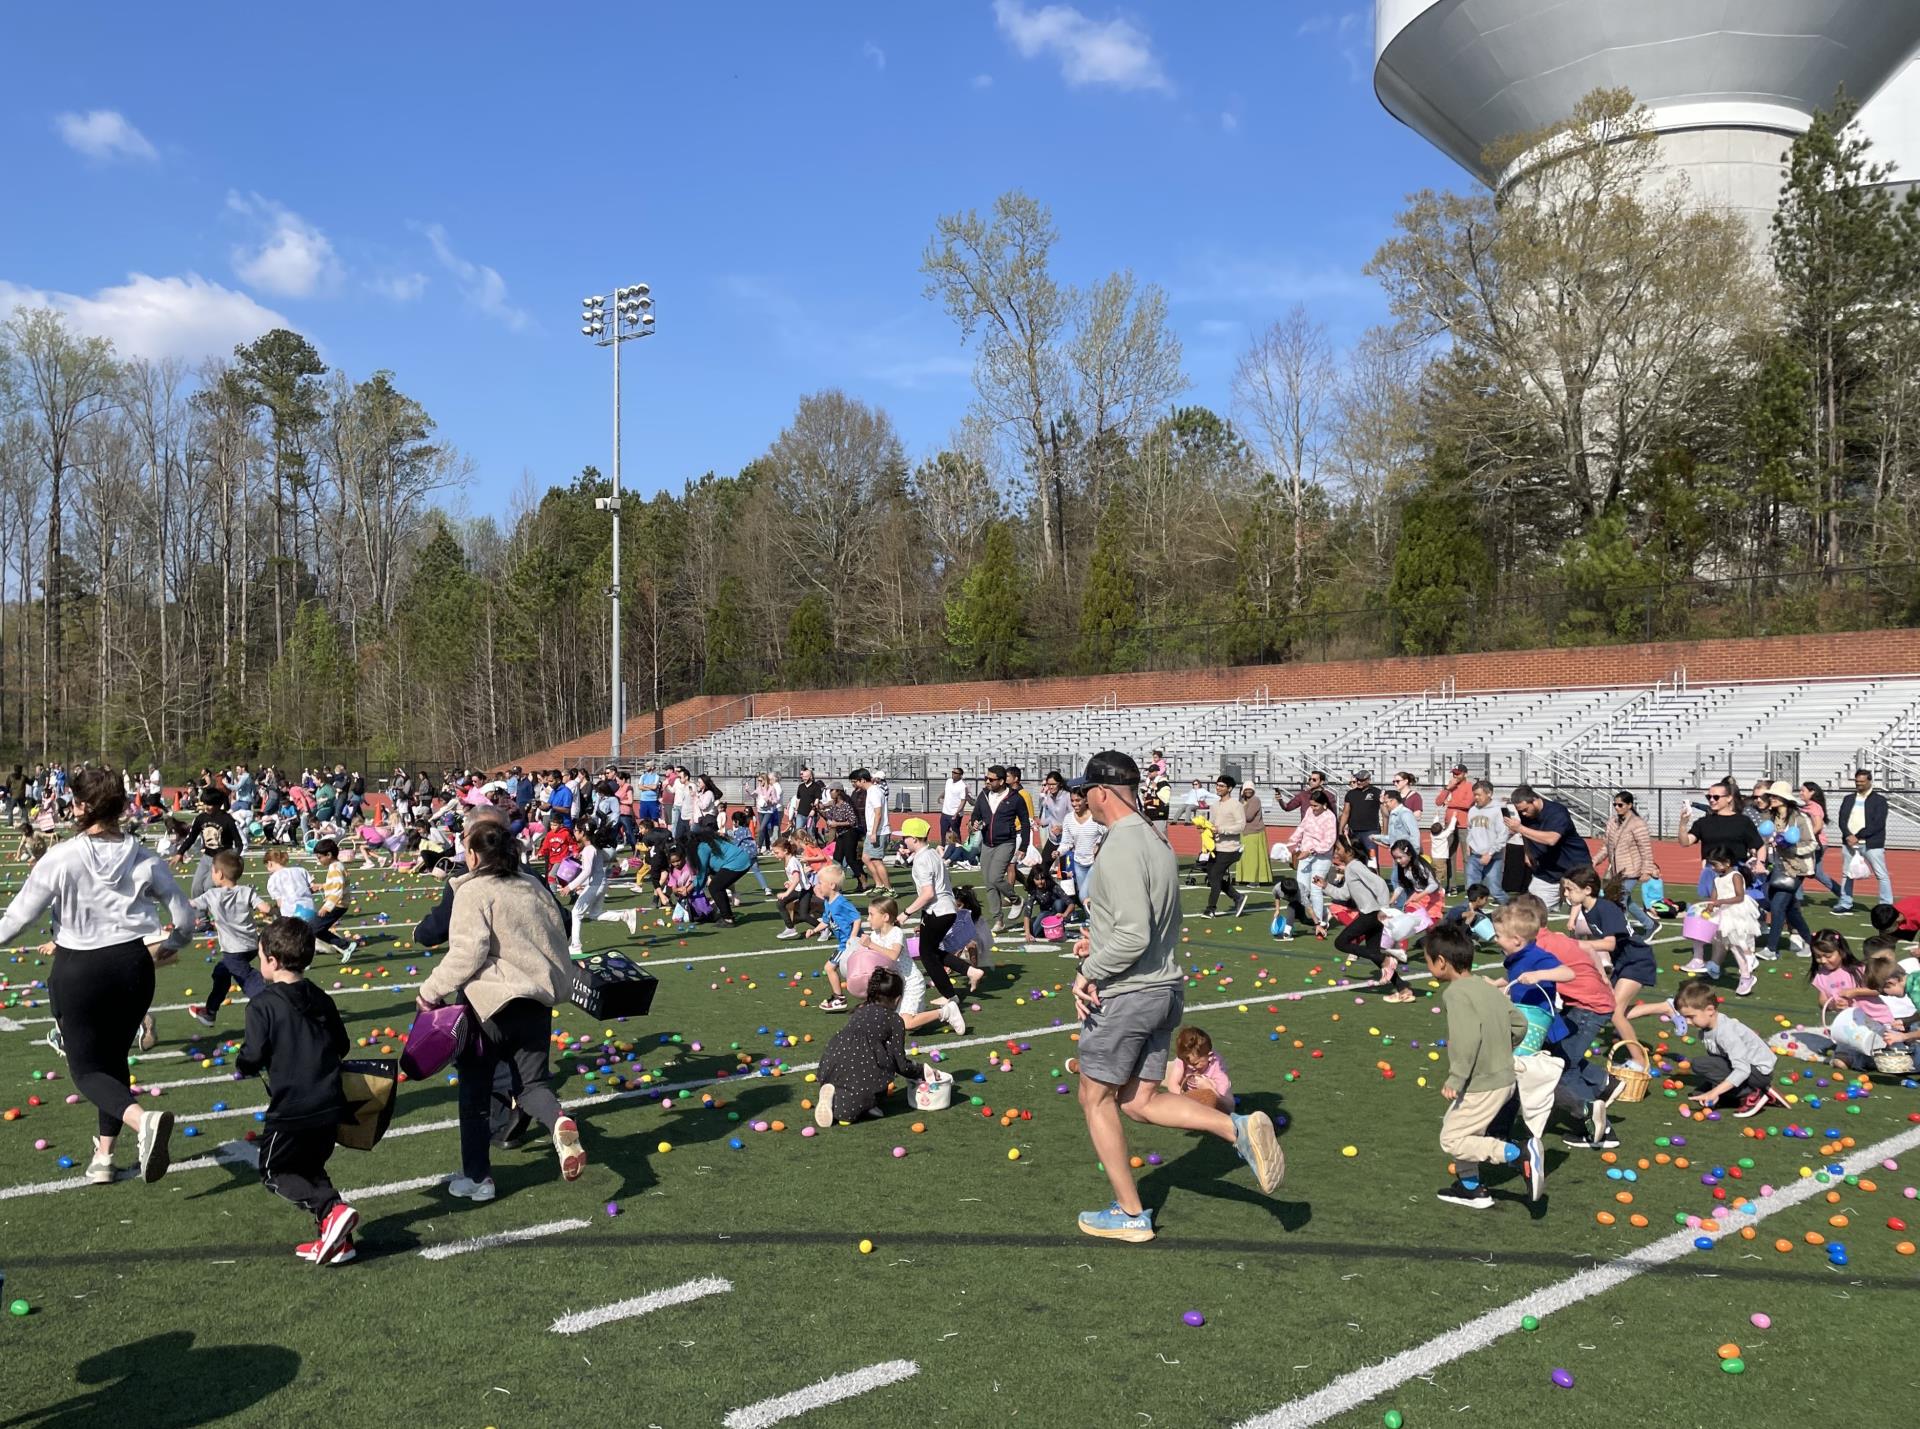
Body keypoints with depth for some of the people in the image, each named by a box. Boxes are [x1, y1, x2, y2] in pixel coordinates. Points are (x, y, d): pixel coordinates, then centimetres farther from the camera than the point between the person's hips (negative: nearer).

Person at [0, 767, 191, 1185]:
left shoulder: (61, 858, -12)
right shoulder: (144, 859, -3)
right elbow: (184, 916, 0)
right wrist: (169, 946, 20)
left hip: (78, 970, -3)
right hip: (134, 966, 3)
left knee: (86, 1068, 6)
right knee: (114, 1059, 21)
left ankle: (143, 1120, -23)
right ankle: (103, 1156, 23)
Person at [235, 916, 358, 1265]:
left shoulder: (262, 1004, -11)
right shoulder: (322, 1001, 8)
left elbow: (252, 1057, -14)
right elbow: (342, 1046, 14)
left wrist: (241, 1066, 8)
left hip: (290, 1110, -6)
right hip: (330, 1105, 6)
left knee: (274, 1172, 13)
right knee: (310, 1170, 22)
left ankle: (332, 1210, -10)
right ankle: (334, 1238, 9)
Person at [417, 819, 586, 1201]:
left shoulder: (473, 892, -9)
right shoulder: (533, 885, 10)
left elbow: (466, 954, -17)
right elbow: (559, 934, 14)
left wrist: (431, 991, -8)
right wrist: (552, 979, 28)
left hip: (491, 1001, -5)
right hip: (538, 997, 5)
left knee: (475, 1088, 12)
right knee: (532, 1083, 13)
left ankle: (477, 1177, 17)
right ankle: (559, 1122, -21)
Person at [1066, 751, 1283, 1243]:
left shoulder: (1121, 848, -20)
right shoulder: (1156, 842, 10)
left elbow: (1133, 939, -26)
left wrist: (1088, 973, -14)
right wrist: (1100, 939, 13)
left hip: (1124, 995, -9)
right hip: (1166, 988, 9)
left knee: (1097, 1098, 10)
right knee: (1139, 1101, 14)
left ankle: (1130, 1214, 18)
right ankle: (1239, 1127, -4)